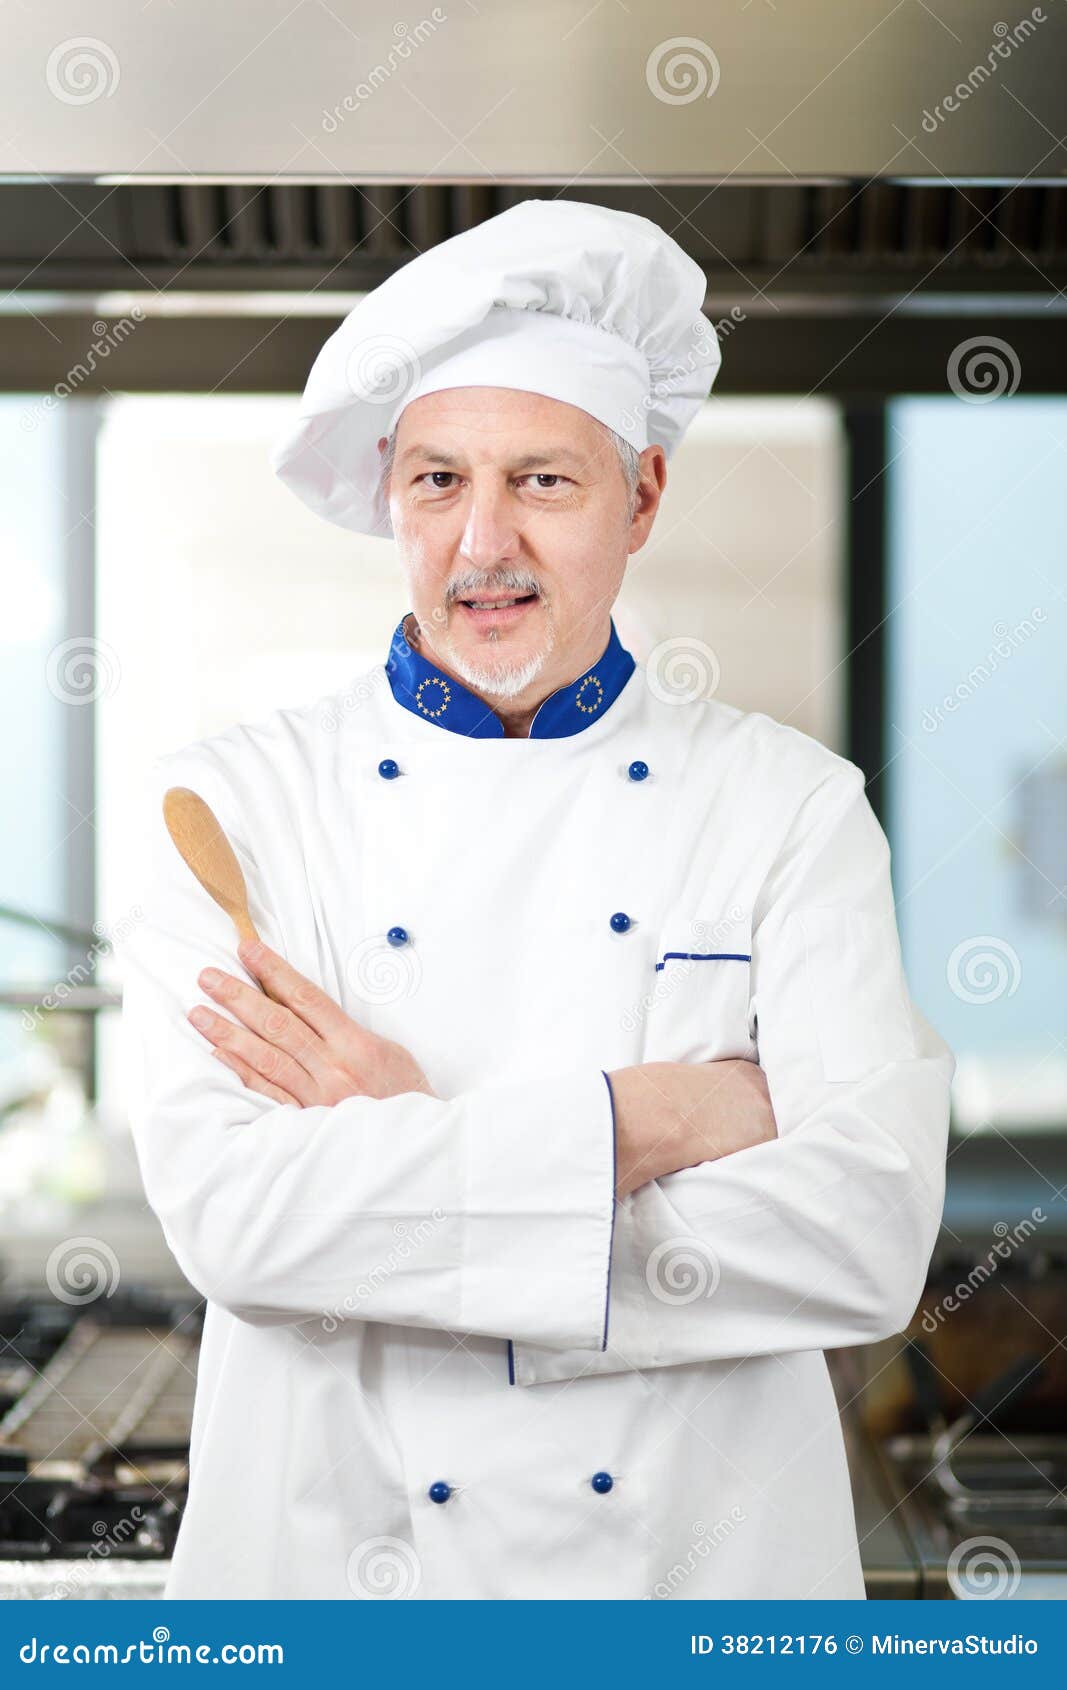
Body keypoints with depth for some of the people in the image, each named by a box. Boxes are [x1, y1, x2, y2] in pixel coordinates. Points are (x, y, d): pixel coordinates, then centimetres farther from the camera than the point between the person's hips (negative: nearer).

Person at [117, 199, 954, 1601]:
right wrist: (655, 1117, -21)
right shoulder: (233, 799, -5)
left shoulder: (792, 804, -5)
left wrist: (411, 1153, -19)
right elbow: (227, 1213, -18)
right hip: (330, 1559, 0)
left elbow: (869, 1239, -16)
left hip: (699, 1557, 0)